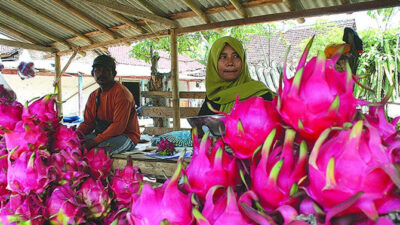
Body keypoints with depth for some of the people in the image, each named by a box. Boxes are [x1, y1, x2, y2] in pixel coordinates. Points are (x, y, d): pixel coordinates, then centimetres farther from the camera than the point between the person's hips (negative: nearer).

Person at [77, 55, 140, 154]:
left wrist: (95, 141, -29)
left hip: (126, 136, -7)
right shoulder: (93, 96, 12)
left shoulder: (121, 93, -14)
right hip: (102, 135, 8)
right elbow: (87, 123, 12)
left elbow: (118, 126, -22)